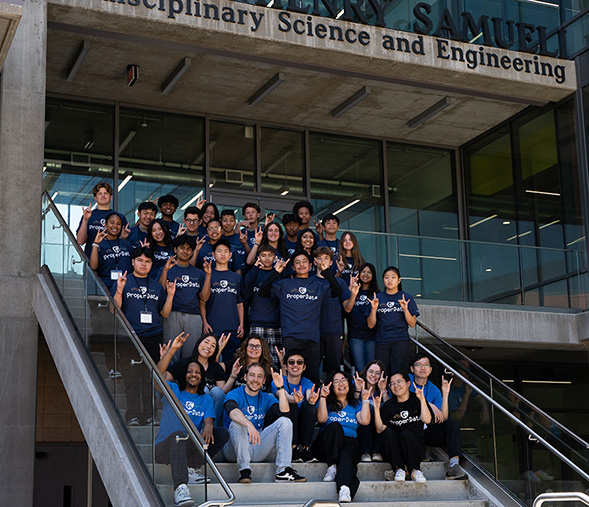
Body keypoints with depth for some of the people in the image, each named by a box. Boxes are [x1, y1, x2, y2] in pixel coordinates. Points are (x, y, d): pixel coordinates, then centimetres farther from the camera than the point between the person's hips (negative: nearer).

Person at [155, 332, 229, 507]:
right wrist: (172, 350, -17)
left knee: (222, 433, -17)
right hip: (166, 446, -4)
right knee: (178, 434, -39)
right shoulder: (173, 391, 10)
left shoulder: (205, 399, 18)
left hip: (192, 447, 4)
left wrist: (208, 427, -27)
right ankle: (180, 488, -57)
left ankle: (191, 468, -22)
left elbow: (209, 420, -1)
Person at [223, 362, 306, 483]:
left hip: (258, 448, 4)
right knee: (237, 423, -32)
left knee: (285, 421, -10)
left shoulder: (267, 399, 13)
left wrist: (280, 387, -13)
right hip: (235, 449, -4)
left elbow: (284, 413, -6)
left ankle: (283, 471, -21)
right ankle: (244, 470, -31)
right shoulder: (235, 394, -2)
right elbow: (232, 411, -27)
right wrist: (249, 425, -45)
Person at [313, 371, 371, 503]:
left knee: (347, 454, -37)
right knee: (335, 426, -33)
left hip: (349, 442, 0)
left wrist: (365, 400, 10)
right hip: (326, 445, 0)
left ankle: (345, 489, -62)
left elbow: (365, 421, 5)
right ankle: (332, 466, -35)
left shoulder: (355, 404, 24)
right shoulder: (327, 403, 20)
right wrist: (323, 397, -4)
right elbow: (321, 419, -1)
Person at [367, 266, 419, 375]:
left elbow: (412, 324, 3)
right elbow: (371, 325, 7)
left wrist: (405, 309, -11)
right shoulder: (377, 298, 10)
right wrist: (374, 309, -9)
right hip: (381, 341, 1)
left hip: (401, 341, -1)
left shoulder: (407, 298, 8)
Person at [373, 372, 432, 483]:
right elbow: (380, 429, -2)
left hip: (415, 447, -1)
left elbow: (427, 420, -12)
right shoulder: (388, 405, 7)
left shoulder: (417, 400, 5)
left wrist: (422, 399, -16)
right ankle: (399, 469, -17)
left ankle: (415, 470, -15)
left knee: (406, 434, -32)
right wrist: (376, 409, -12)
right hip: (395, 450, 1)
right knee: (388, 433, -29)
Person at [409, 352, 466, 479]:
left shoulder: (434, 391, 9)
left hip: (426, 432, 4)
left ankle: (453, 465, -34)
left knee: (452, 424, -19)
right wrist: (430, 405, -21)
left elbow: (443, 418, -1)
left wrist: (445, 394, -11)